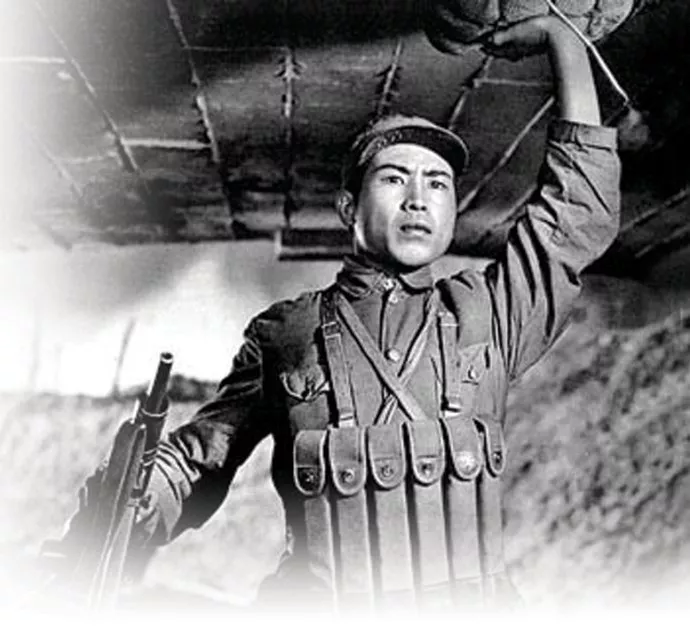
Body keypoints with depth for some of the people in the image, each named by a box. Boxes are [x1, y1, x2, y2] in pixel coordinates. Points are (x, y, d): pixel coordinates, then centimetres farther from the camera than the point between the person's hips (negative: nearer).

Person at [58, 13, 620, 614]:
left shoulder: (486, 316, 16)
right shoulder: (282, 334, 13)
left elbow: (582, 214, 18)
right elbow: (194, 462, 17)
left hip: (472, 603, 3)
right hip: (319, 604, -3)